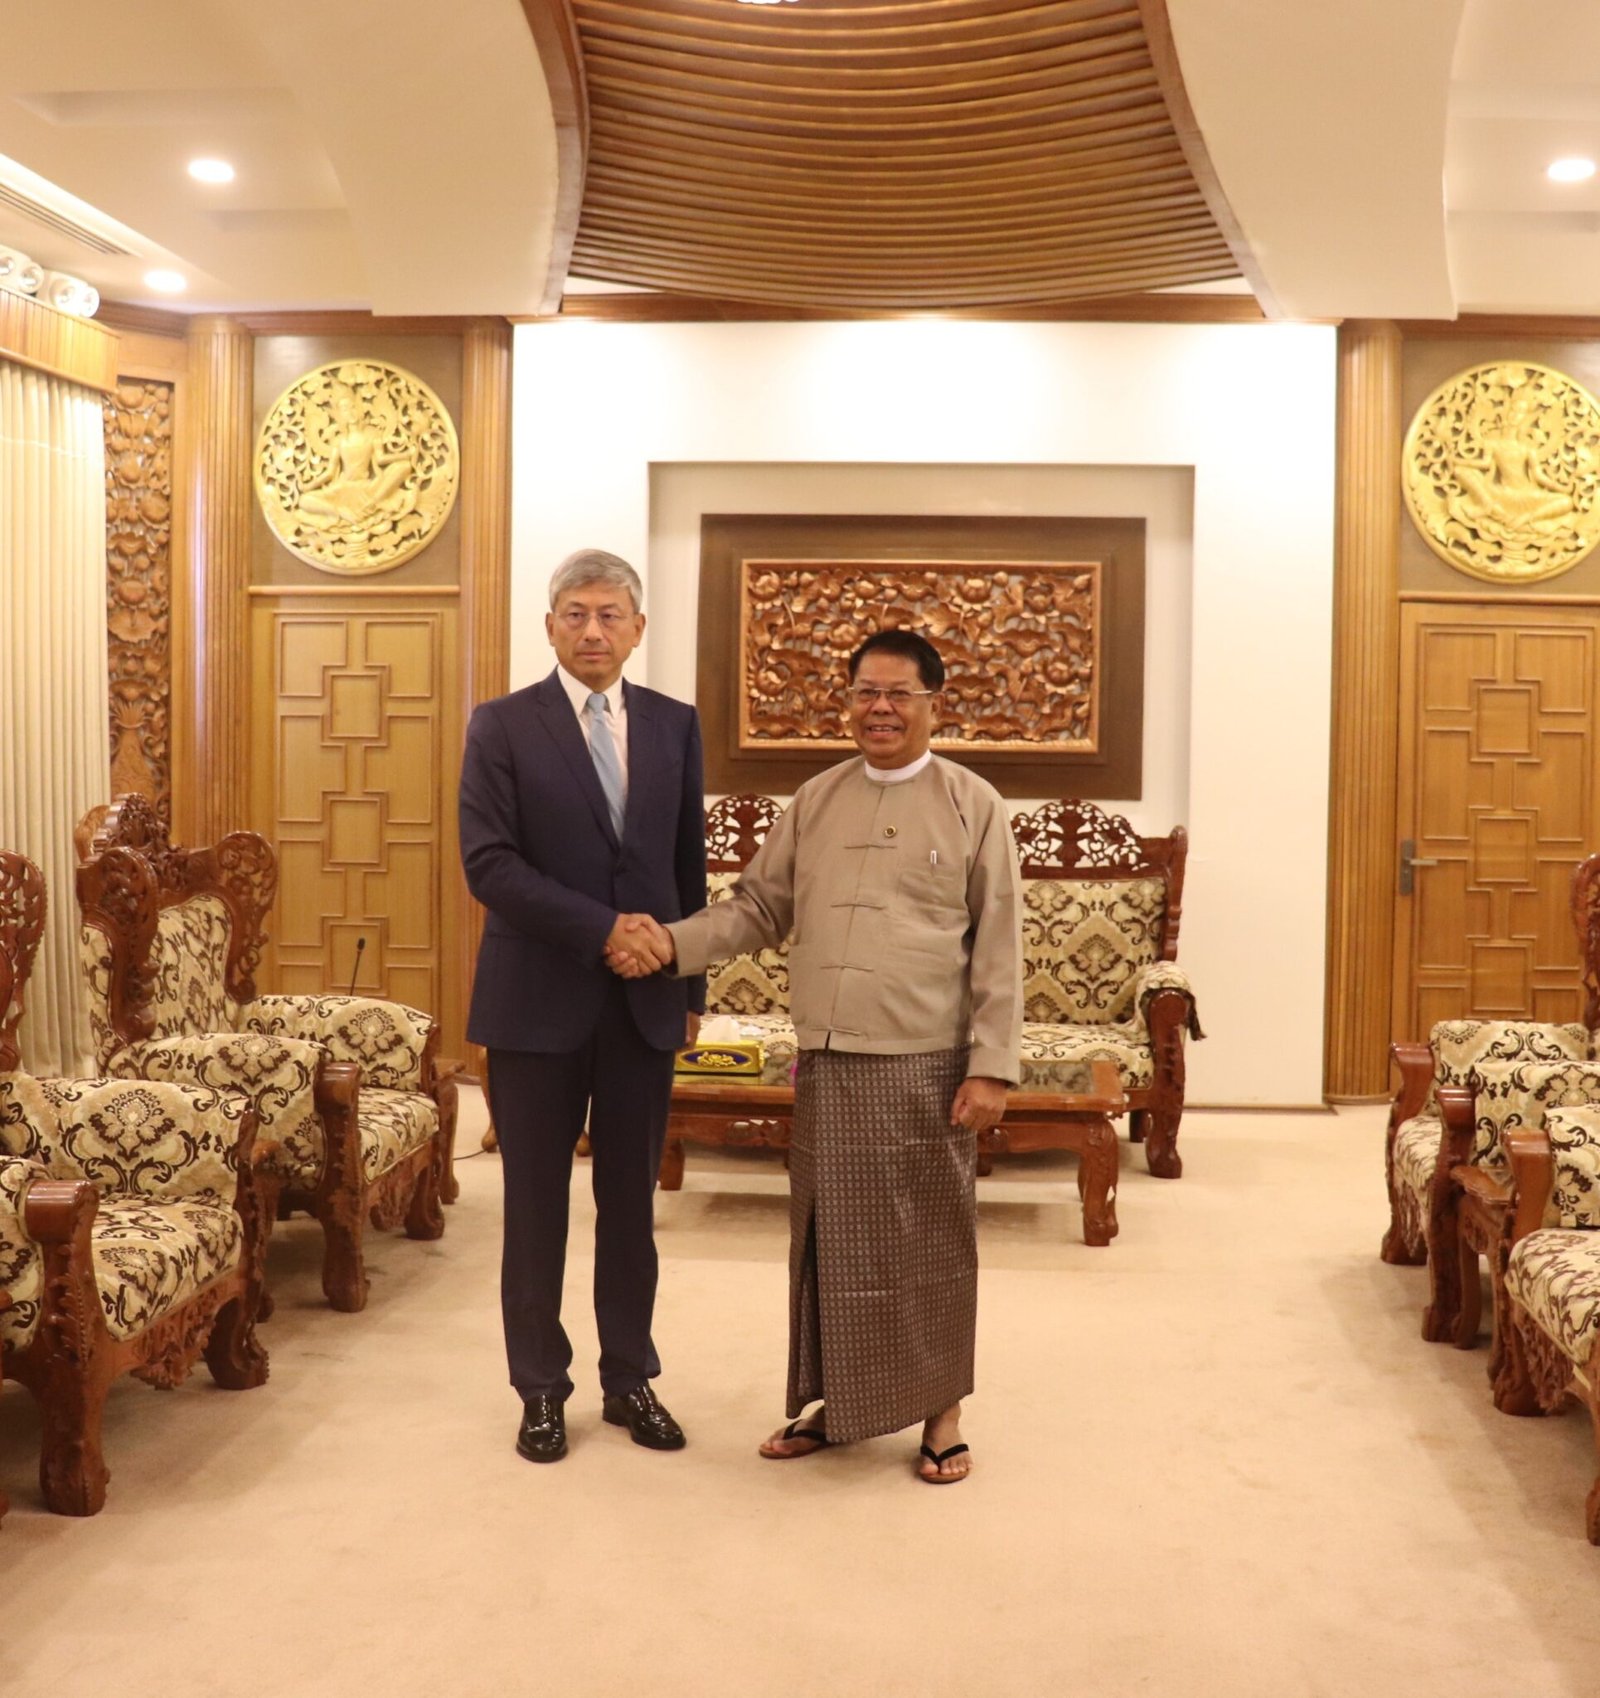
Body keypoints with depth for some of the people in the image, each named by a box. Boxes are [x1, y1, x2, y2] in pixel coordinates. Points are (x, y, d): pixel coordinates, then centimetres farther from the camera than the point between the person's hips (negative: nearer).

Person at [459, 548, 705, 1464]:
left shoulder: (675, 724, 8)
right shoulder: (503, 725, -3)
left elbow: (690, 863, 12)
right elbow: (490, 864, -12)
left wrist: (694, 986, 10)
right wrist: (599, 929, -18)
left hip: (646, 1001, 3)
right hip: (540, 1000, -3)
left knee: (631, 1200, 11)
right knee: (538, 1203, 7)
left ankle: (630, 1378, 23)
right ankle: (542, 1389, 19)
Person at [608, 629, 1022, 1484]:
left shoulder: (973, 805, -2)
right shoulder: (815, 801, 9)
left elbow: (998, 950, -4)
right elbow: (758, 908, 10)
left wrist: (991, 1066, -9)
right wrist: (673, 941, -7)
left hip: (926, 1066, -4)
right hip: (827, 1062, 4)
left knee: (930, 1239, 6)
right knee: (829, 1237, 11)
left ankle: (940, 1410, 22)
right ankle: (834, 1400, 27)